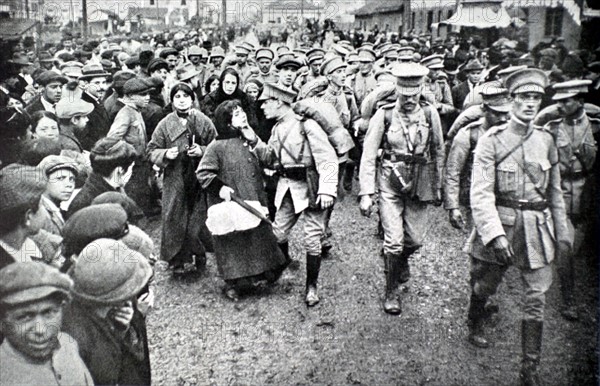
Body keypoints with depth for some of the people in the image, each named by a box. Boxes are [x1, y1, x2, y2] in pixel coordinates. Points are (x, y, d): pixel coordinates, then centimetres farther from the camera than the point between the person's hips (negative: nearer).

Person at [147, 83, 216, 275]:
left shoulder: (203, 121, 1)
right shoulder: (165, 124, 3)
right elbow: (152, 151, 6)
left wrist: (202, 151, -13)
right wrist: (165, 154, -13)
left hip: (199, 179, 0)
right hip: (174, 180, 1)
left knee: (199, 218, 2)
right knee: (174, 219, 2)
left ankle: (198, 255, 24)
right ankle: (177, 260, 16)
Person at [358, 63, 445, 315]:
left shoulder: (430, 114, -1)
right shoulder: (384, 115, -8)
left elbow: (438, 152, 9)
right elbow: (368, 156, -7)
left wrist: (437, 187, 11)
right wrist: (366, 193, -12)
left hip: (420, 185, 2)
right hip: (390, 183, -2)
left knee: (415, 240, 8)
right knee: (394, 240, -5)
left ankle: (400, 259, 45)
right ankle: (391, 291, 17)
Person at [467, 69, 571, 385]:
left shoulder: (546, 141, 5)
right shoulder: (491, 141, -9)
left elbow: (555, 192, 14)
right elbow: (481, 194, -15)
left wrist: (562, 233, 15)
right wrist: (495, 234, -24)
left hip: (537, 229, 3)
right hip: (499, 224, -3)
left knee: (536, 300, 2)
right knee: (484, 285, 14)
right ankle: (475, 327, 46)